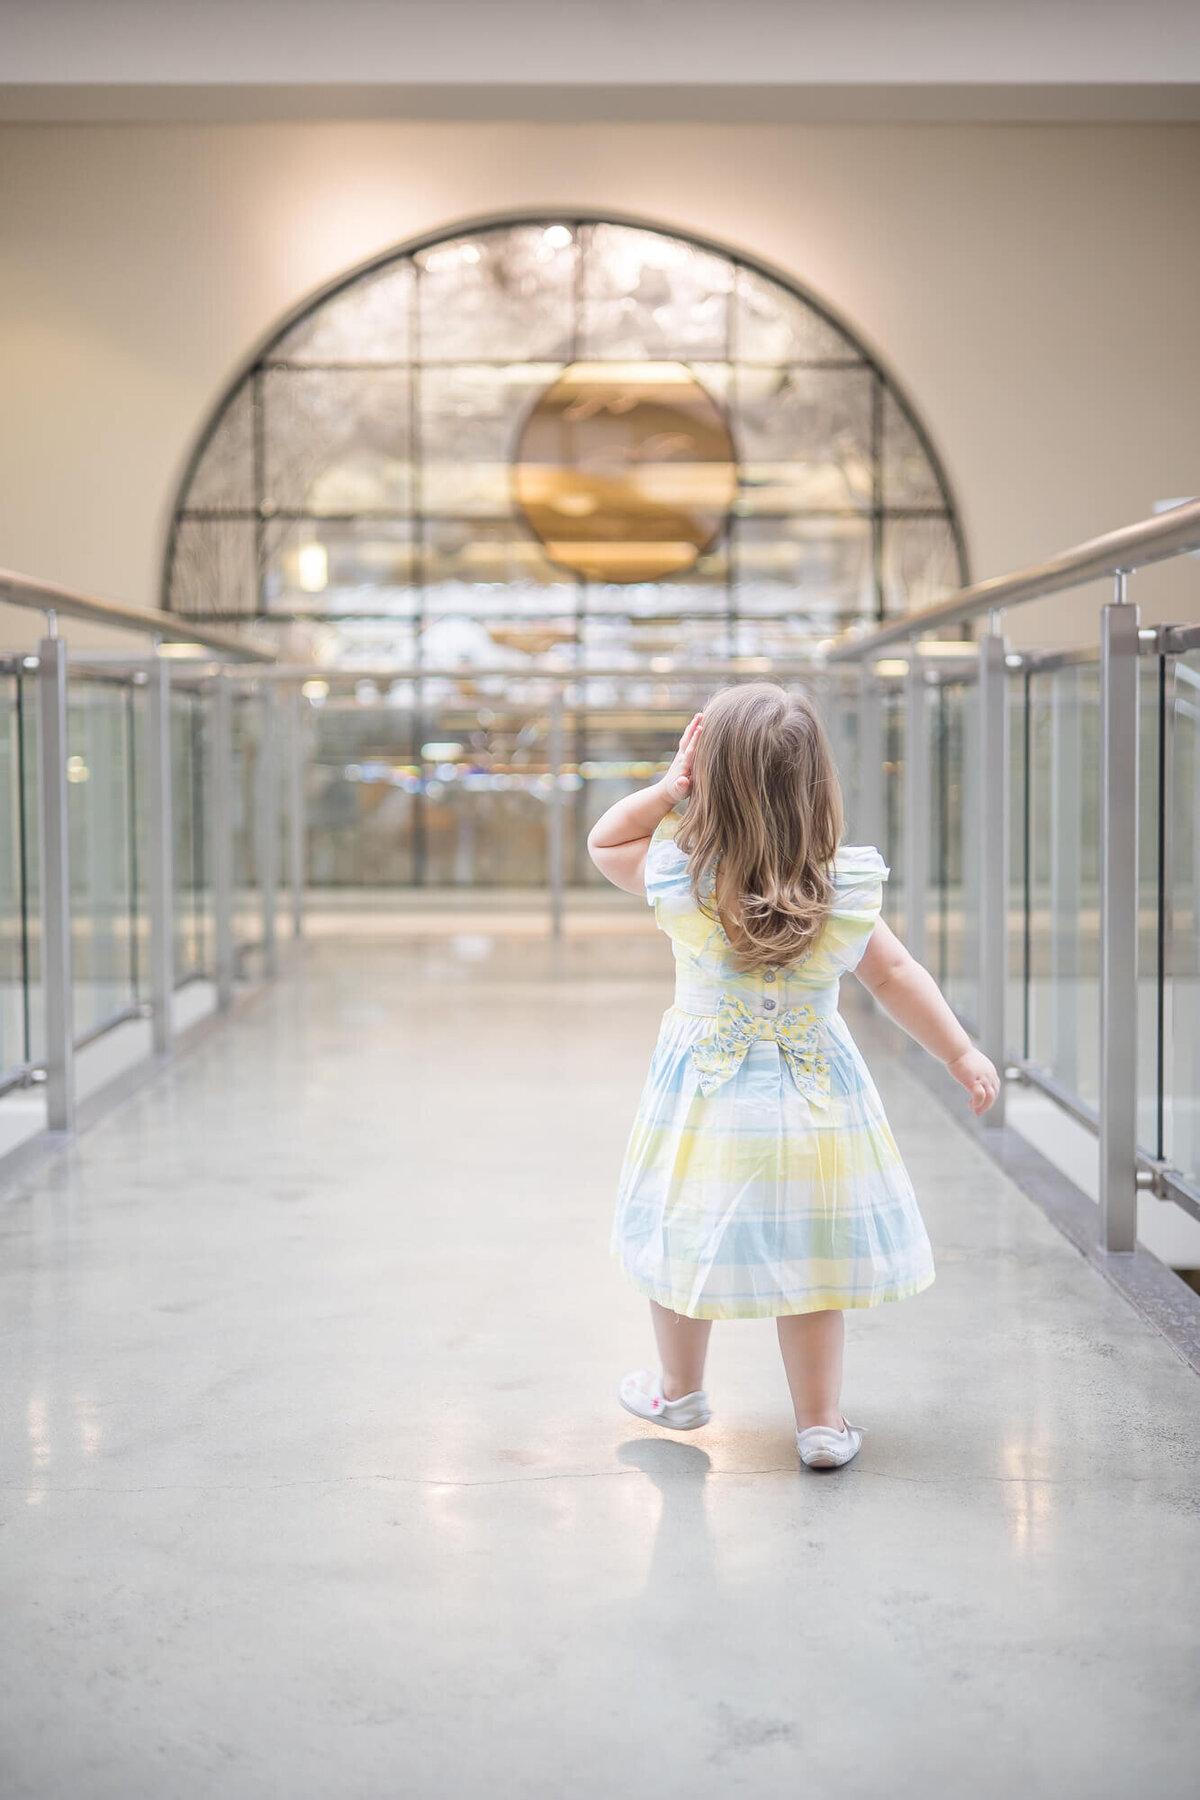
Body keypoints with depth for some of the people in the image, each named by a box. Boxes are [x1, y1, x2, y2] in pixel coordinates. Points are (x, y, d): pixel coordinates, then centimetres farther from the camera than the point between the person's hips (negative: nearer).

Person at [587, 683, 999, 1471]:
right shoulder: (847, 889, -13)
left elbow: (604, 843, 3)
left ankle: (679, 1391, 37)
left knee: (688, 1242, 18)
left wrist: (668, 786, -9)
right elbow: (899, 976, -2)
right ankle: (821, 1422, 20)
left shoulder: (680, 879, -16)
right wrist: (962, 1054, 10)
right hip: (815, 1098, 1)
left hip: (703, 1096, 0)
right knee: (809, 1254, 11)